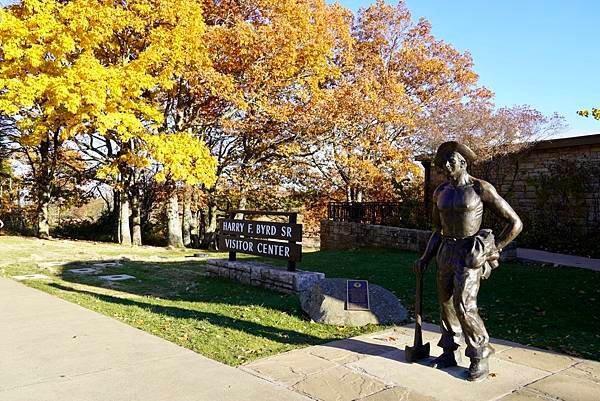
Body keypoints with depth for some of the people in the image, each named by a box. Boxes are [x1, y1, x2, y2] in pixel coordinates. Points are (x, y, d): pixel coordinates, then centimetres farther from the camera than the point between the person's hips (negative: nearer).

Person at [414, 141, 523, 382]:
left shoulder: (482, 189, -9)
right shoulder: (440, 193, 9)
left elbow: (515, 223, -5)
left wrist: (492, 250, -5)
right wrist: (425, 258, 9)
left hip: (469, 253, -6)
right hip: (445, 252, 6)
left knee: (464, 306, -13)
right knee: (446, 304, 10)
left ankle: (480, 358, 5)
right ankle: (450, 353, 25)